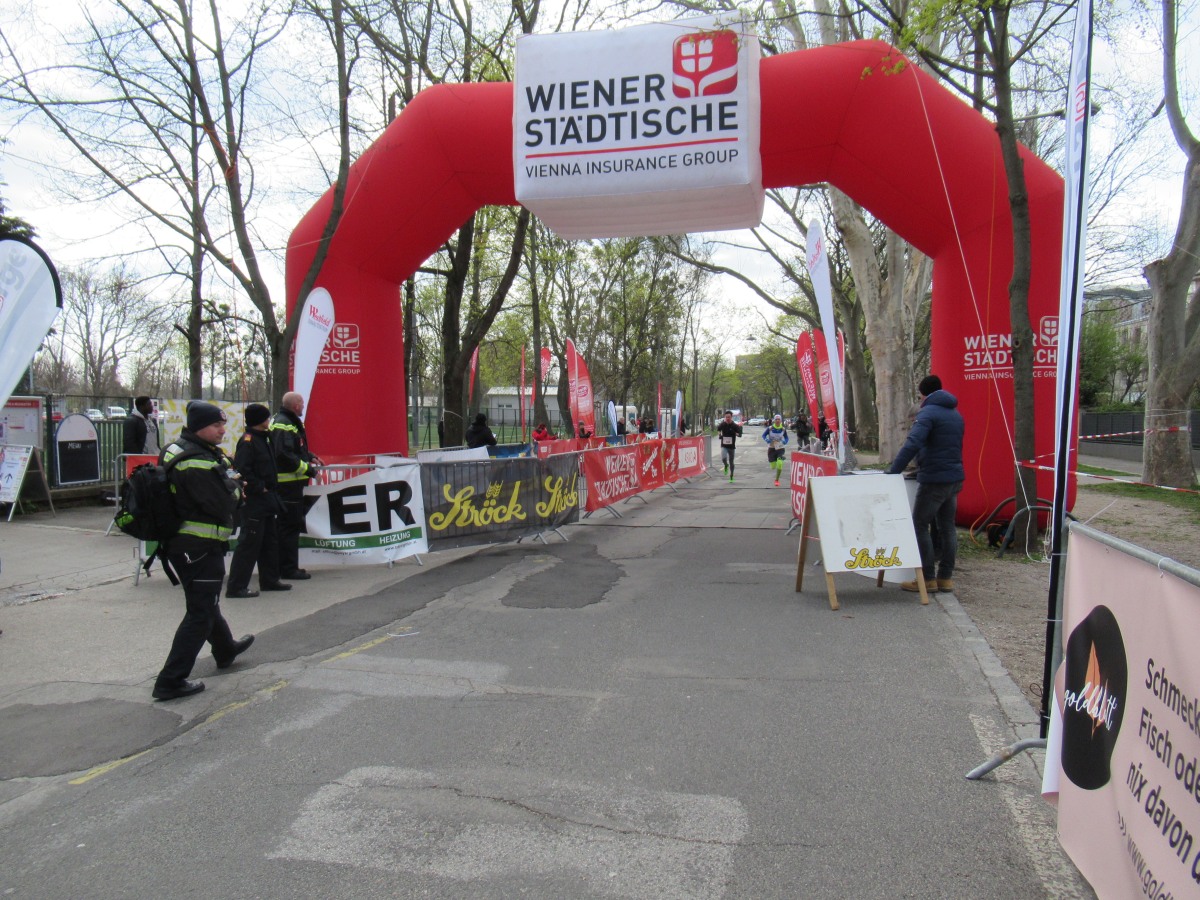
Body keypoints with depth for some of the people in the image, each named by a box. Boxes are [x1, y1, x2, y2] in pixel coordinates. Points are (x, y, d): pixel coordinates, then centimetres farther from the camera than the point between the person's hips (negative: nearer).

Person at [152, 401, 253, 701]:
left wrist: (229, 483, -3)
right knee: (201, 613, -3)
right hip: (200, 548, -11)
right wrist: (234, 486, -6)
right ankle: (171, 681, 0)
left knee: (205, 600, 27)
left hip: (180, 542, 11)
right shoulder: (199, 464, -25)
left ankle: (226, 650, 48)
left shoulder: (177, 449, 7)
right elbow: (224, 505, -24)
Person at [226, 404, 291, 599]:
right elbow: (242, 471, -23)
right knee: (249, 543, -7)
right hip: (254, 502, -10)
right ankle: (236, 586, -3)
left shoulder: (262, 439, 14)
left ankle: (269, 580, 27)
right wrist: (259, 488, -18)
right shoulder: (247, 441, -15)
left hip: (266, 501, 10)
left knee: (270, 541, 16)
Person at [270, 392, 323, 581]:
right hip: (288, 482, -11)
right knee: (290, 525, -5)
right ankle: (289, 569, 0)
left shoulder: (283, 421, 15)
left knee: (286, 525, 16)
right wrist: (307, 469, -19)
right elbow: (284, 455, -26)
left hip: (288, 482, 11)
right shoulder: (284, 425, -18)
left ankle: (284, 566, 24)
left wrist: (310, 457, 16)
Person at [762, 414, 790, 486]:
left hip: (780, 448, 0)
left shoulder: (783, 429, -5)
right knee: (773, 467, 4)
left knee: (779, 464, -20)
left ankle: (777, 480, -1)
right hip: (771, 448, 0)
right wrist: (767, 440, -20)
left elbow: (786, 438, 10)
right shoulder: (770, 428, -10)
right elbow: (763, 435, 1)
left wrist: (784, 441, -13)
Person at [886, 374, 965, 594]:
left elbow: (912, 444, -24)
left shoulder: (928, 413, -11)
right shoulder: (956, 414, 16)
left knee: (920, 526, -1)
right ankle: (945, 578, 17)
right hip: (955, 478, 8)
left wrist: (892, 472, -24)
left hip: (934, 479, -8)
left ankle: (927, 578, 0)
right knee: (947, 527, 13)